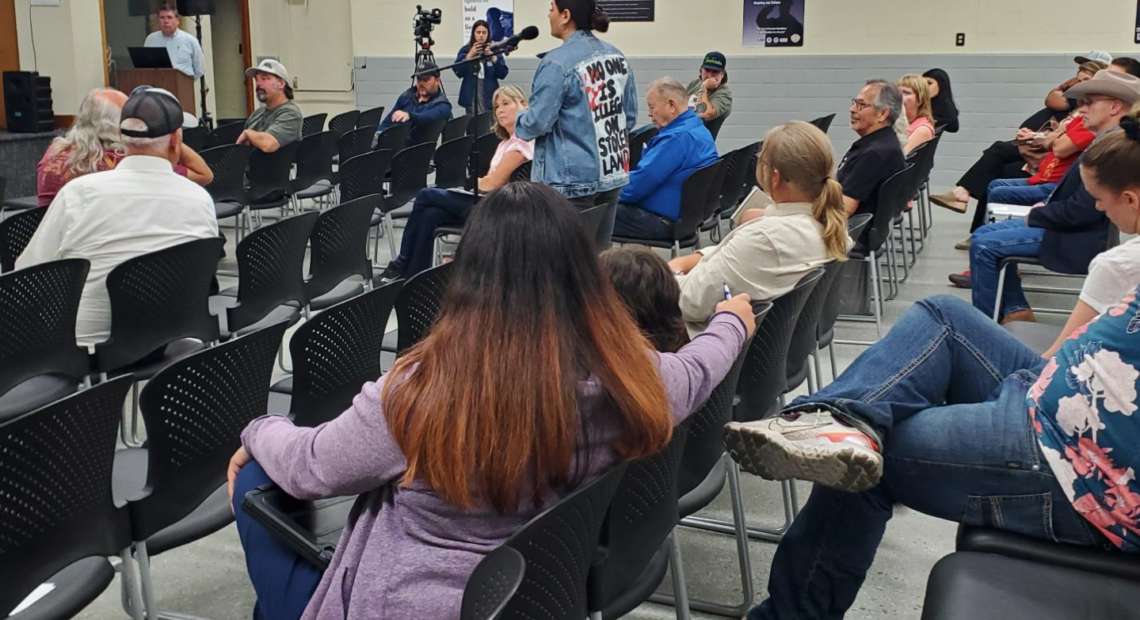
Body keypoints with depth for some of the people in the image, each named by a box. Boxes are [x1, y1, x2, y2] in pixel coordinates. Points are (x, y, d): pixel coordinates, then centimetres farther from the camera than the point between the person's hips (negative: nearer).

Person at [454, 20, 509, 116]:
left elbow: (503, 74, -2)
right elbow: (458, 72, -6)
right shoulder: (465, 50, 5)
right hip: (471, 97, 0)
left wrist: (493, 57, -13)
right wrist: (470, 55, -13)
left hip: (490, 98, 0)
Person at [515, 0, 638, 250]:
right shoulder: (617, 56, 8)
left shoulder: (557, 63, -15)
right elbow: (630, 116, 13)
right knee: (599, 253, 13)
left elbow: (537, 123, -14)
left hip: (571, 178, -7)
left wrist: (519, 117, 6)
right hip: (612, 173, 7)